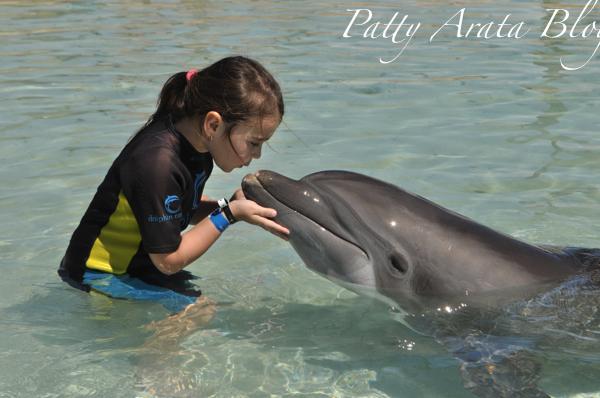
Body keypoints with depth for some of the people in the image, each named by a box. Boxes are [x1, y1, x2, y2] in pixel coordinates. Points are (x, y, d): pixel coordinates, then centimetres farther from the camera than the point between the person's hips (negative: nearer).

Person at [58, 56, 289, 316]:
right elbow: (168, 261, -22)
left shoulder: (197, 142, -6)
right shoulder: (156, 162, -32)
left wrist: (233, 203, -9)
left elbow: (186, 210, 9)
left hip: (132, 262, 9)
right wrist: (229, 213, -20)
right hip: (100, 273, -9)